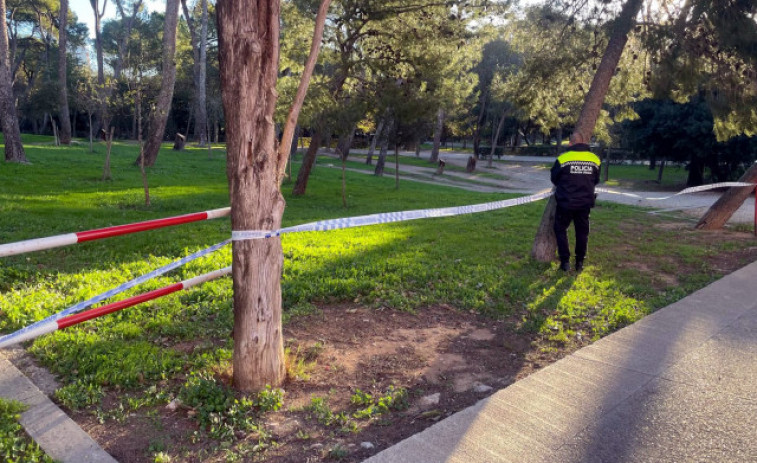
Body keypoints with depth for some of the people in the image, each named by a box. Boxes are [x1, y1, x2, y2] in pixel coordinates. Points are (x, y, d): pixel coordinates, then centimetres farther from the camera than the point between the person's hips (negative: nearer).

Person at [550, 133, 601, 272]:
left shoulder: (563, 158, -12)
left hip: (566, 202, -3)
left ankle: (565, 261, 8)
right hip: (585, 203, 3)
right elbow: (596, 180, 10)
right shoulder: (594, 159, -2)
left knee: (561, 229, 12)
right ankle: (580, 262, 19)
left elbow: (554, 178, 1)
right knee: (582, 232, 15)